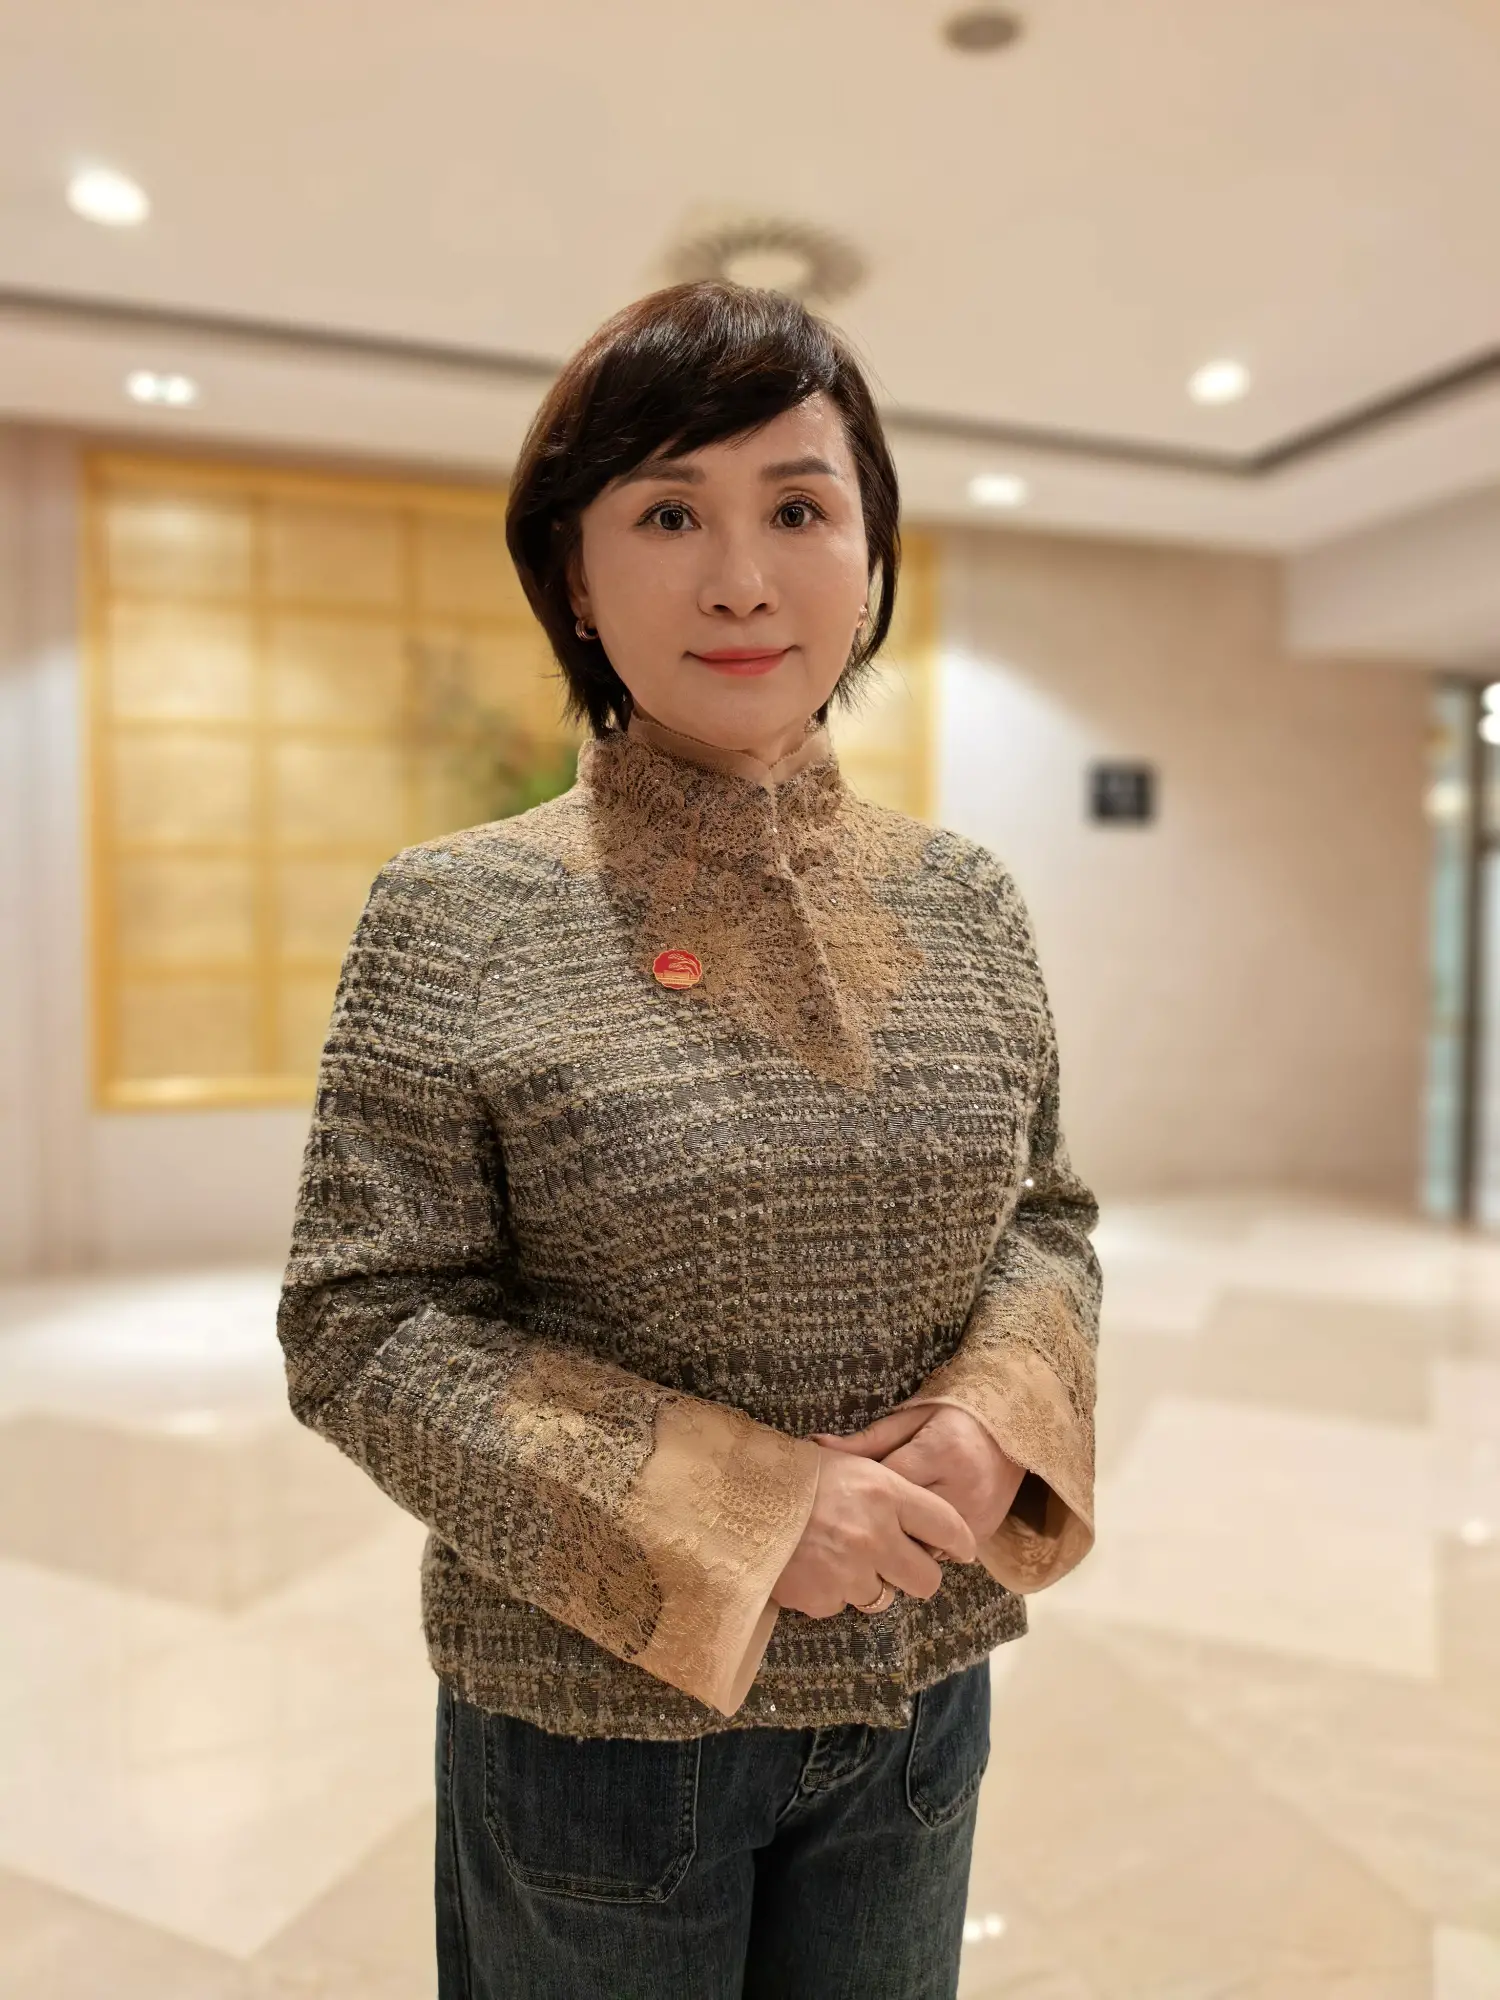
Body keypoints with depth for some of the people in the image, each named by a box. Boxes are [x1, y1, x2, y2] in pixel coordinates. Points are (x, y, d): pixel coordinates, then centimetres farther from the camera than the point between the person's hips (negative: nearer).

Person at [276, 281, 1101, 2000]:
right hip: (594, 1713, -3)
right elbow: (359, 1327, -14)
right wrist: (743, 1511, -21)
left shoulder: (968, 906, -3)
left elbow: (1047, 1215, 5)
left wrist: (1000, 1414, -15)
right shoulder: (454, 923, -15)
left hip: (921, 1696, 4)